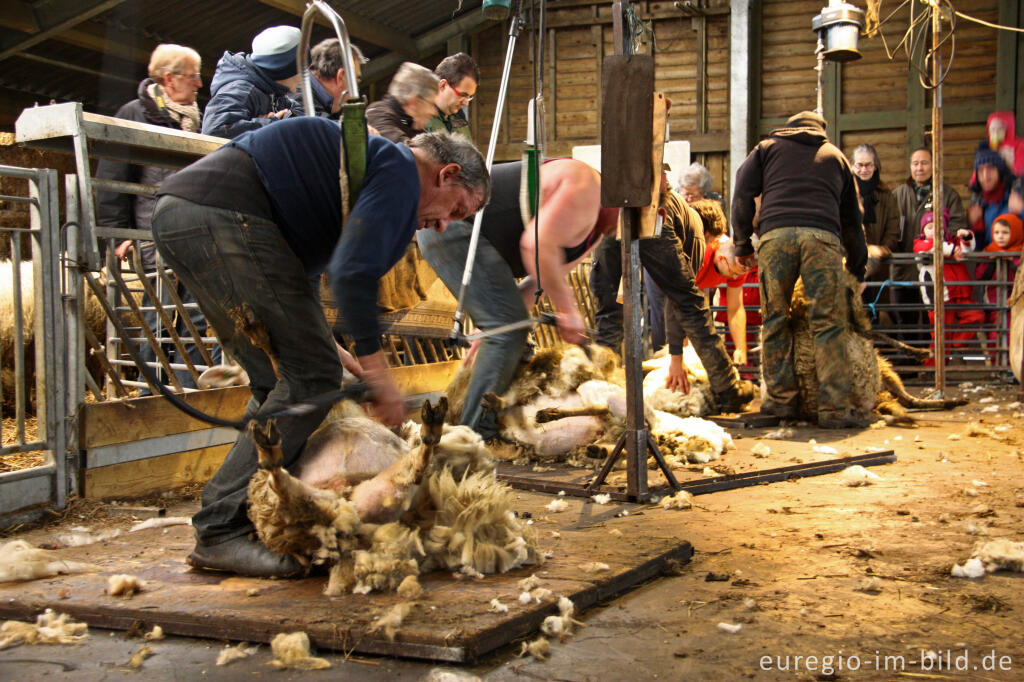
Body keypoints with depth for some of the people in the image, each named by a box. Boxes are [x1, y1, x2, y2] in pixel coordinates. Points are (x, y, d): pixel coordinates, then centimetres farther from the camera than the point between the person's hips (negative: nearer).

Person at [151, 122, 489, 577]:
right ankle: (223, 531, -11)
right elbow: (352, 274, -17)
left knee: (277, 380, 14)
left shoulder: (366, 157, 28)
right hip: (222, 215, -11)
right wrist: (376, 373, -11)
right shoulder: (400, 172, -3)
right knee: (309, 374, -10)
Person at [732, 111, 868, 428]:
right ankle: (833, 408, -6)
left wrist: (742, 244, 18)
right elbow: (852, 218, 31)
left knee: (775, 319, 9)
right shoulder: (836, 156, 31)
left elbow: (743, 192, 14)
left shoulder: (768, 147, 28)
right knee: (829, 322, -2)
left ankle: (782, 399, 10)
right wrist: (857, 270, 36)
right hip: (822, 235, 0)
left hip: (775, 234, 0)